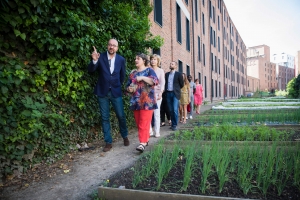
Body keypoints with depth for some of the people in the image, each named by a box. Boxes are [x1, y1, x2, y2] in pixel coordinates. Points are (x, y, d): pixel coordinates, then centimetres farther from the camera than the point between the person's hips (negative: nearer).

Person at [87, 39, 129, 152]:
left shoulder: (121, 59, 1)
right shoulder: (100, 57, -3)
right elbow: (90, 70, -12)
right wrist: (94, 60, -28)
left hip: (116, 92, 1)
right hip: (103, 92, 0)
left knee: (121, 116, 6)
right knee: (105, 118, 4)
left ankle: (125, 136, 30)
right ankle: (108, 142, 15)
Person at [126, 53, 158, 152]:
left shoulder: (149, 70, 2)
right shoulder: (133, 73, 17)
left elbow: (155, 81, -13)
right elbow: (128, 86, 21)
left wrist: (142, 77, -17)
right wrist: (129, 89, -1)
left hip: (146, 101, -6)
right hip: (135, 101, 6)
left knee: (144, 123, -10)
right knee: (138, 123, 9)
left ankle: (142, 143, -10)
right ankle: (146, 139, 23)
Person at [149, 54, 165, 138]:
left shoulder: (161, 70, 7)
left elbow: (162, 82, 0)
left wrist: (160, 93, -13)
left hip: (157, 93, -1)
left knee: (157, 113, -1)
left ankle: (157, 132, 6)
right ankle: (150, 131, 5)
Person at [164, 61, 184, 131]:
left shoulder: (178, 74, 0)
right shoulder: (166, 74, 12)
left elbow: (181, 84, 5)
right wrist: (166, 90, 7)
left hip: (175, 94, -4)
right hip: (168, 93, 4)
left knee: (175, 110, -11)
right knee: (171, 110, 7)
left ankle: (175, 125, -1)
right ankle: (172, 123, 16)